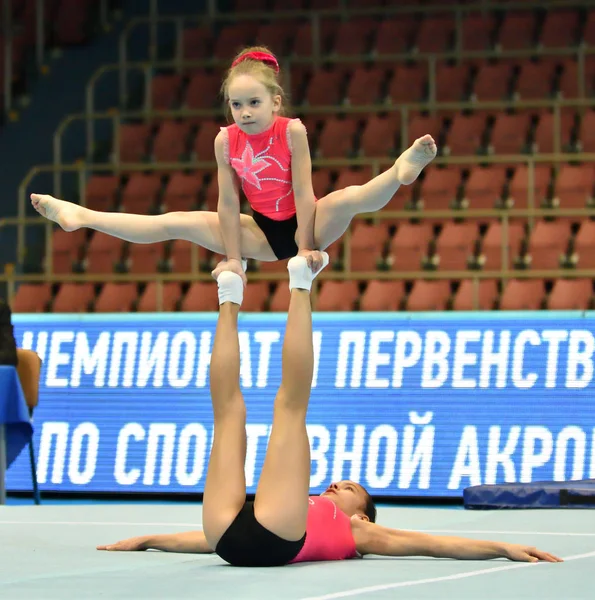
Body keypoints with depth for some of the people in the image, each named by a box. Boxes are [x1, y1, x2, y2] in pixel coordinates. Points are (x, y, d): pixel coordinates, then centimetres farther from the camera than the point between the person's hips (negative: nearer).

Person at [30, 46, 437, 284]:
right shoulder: (226, 140, -12)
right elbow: (228, 204, -9)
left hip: (302, 225, -3)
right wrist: (233, 257, -9)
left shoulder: (292, 130, -21)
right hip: (263, 233, 3)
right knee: (177, 223, -2)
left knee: (347, 199, -36)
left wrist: (306, 246, -22)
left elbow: (303, 192, -21)